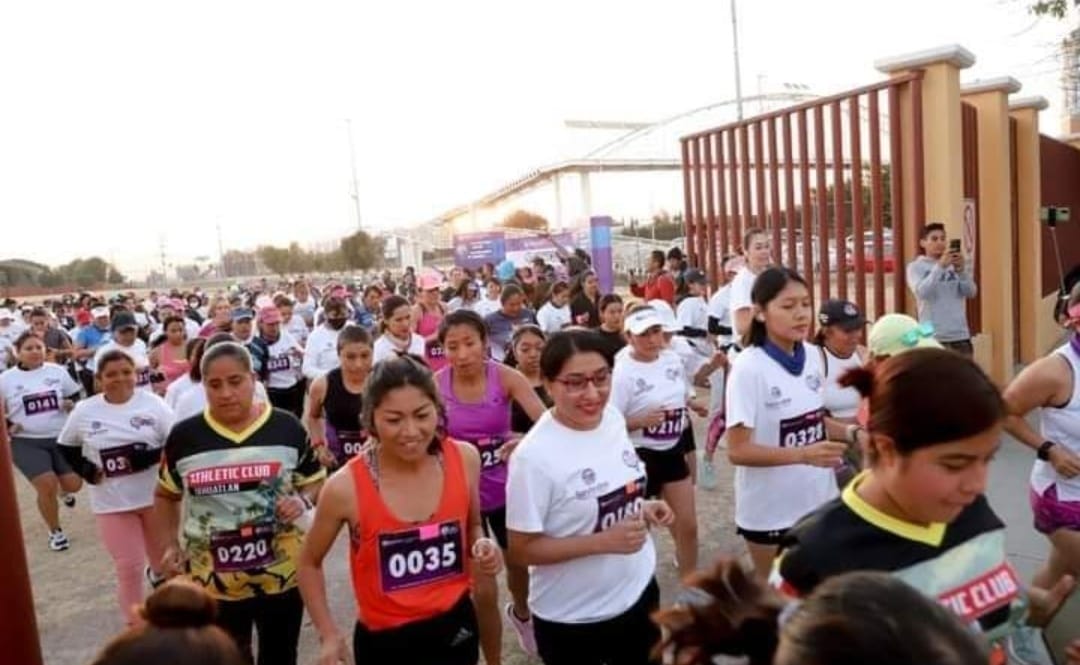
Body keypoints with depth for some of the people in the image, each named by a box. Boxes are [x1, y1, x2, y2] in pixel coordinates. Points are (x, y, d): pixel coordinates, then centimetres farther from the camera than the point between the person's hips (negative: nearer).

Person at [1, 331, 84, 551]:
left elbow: (77, 395, 11)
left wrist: (72, 404, -9)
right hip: (26, 442, -2)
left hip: (63, 438, 2)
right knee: (46, 485, -12)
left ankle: (64, 490, 41)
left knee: (73, 484, -1)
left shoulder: (58, 371, 1)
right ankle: (55, 532, 13)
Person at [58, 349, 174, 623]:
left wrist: (151, 456, -26)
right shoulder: (84, 410, -3)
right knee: (128, 567, 1)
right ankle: (135, 624, 18)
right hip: (112, 502, 0)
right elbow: (66, 447, 12)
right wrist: (86, 470, -4)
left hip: (155, 496, 0)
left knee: (162, 555, 19)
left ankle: (157, 571, 55)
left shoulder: (153, 404, -9)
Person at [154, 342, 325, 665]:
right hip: (212, 580, 1)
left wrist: (302, 501, -16)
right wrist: (170, 546, -2)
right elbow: (166, 496, 10)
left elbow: (315, 480, 4)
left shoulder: (287, 427, -8)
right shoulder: (184, 436, -5)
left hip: (282, 573, 0)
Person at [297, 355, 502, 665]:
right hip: (386, 639, -2)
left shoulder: (465, 459, -12)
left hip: (455, 626, 3)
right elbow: (309, 563, -1)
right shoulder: (346, 487, -20)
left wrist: (481, 549, -11)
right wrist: (329, 636, -8)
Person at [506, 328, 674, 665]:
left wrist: (642, 508, -8)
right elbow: (521, 550, -20)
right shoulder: (535, 455, -26)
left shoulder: (614, 418, -6)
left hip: (639, 591, 6)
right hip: (571, 618, -6)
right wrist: (603, 541, -27)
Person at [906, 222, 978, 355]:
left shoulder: (955, 264, 11)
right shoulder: (915, 267, 1)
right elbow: (922, 292, -16)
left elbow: (971, 292, 0)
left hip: (960, 335, 4)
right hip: (933, 337, -4)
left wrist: (961, 270, -16)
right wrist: (940, 266, -24)